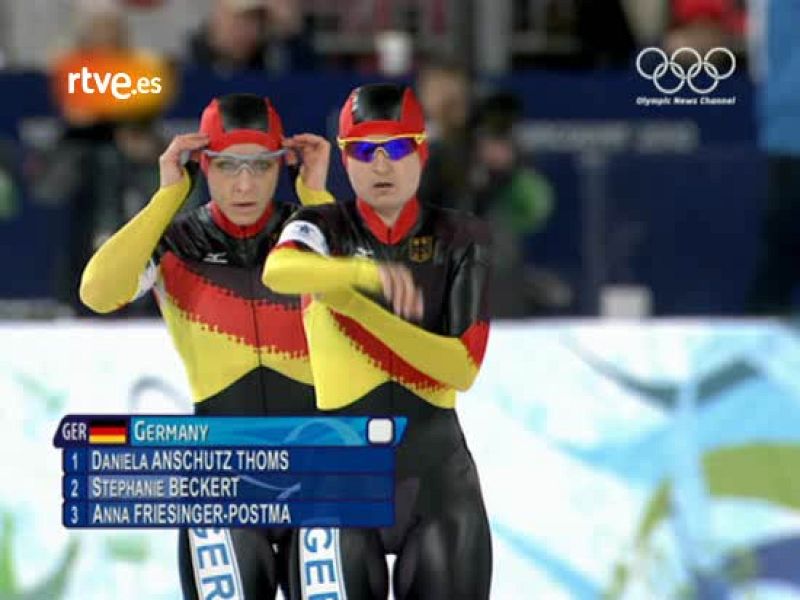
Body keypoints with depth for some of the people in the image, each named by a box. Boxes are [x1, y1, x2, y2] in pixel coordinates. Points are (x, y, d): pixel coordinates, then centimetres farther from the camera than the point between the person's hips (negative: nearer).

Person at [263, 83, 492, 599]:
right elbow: (278, 271, -25)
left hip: (437, 469, 1)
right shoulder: (324, 228, 1)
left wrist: (356, 305, -14)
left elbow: (463, 367, -6)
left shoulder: (460, 239, 3)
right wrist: (368, 271, -44)